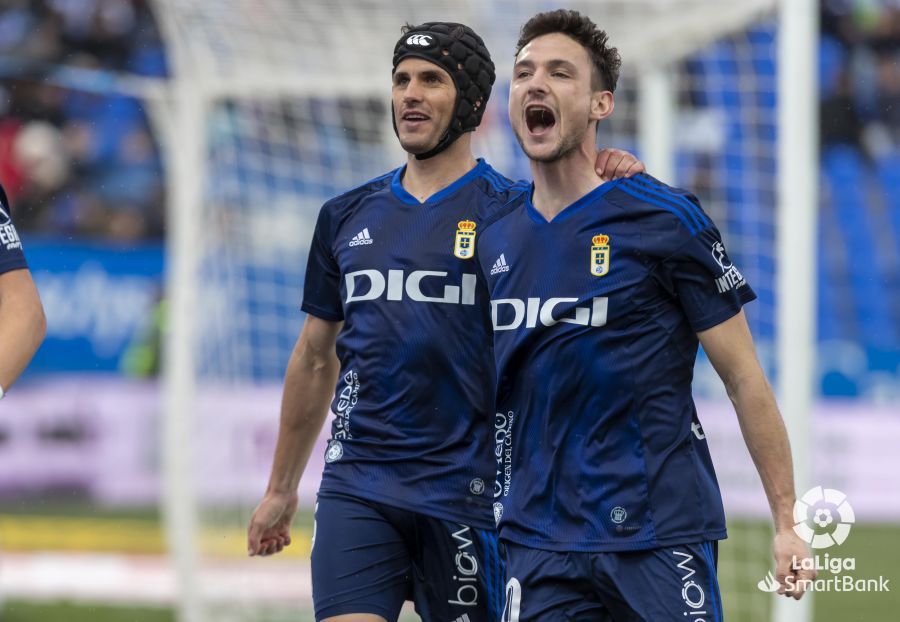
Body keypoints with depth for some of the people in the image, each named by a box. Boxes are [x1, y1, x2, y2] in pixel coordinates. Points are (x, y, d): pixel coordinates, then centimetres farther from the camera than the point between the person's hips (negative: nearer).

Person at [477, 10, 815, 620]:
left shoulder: (666, 219, -5)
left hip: (661, 533, -4)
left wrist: (787, 523, -6)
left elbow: (745, 378, -3)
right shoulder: (492, 236, 9)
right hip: (539, 543, 4)